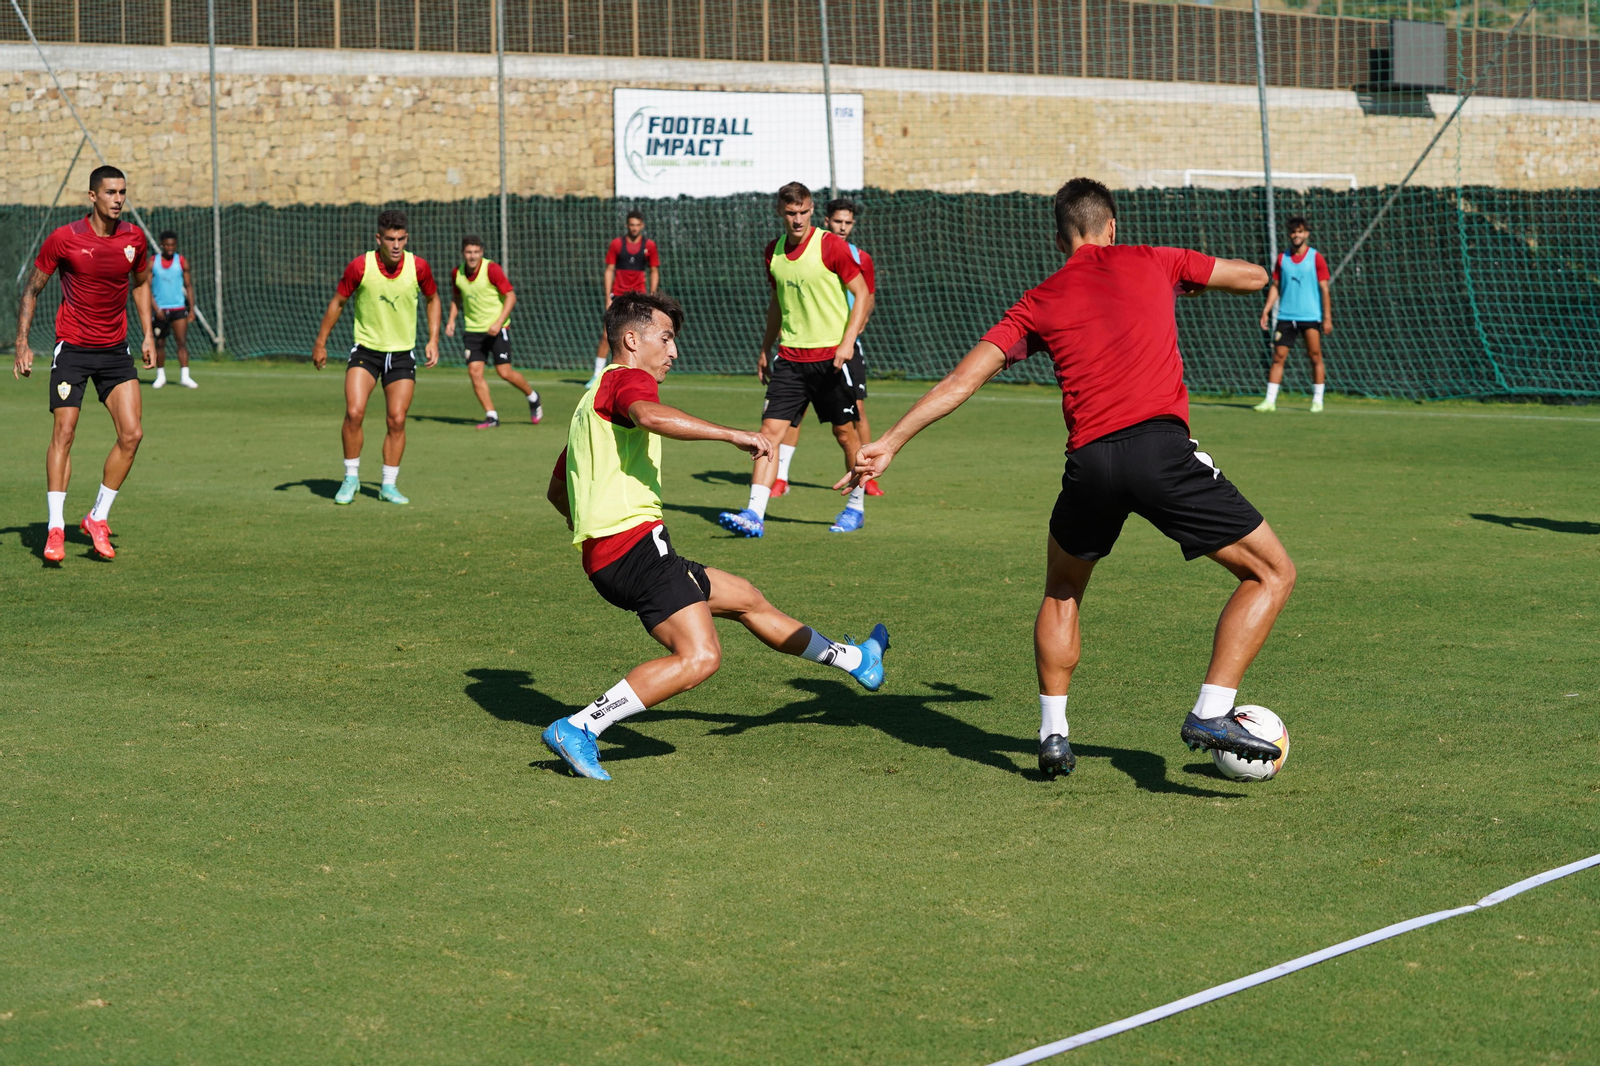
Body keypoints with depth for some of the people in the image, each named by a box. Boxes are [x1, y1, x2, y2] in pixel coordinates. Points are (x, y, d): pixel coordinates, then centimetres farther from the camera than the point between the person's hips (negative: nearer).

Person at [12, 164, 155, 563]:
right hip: (72, 348, -3)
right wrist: (22, 343, -6)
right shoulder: (64, 239, -11)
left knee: (131, 434, -6)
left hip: (115, 350, 3)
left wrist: (147, 335, 11)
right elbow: (32, 289, 0)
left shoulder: (134, 238, -1)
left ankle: (98, 519, 10)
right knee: (64, 433, -9)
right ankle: (55, 529, -4)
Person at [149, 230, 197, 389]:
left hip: (178, 309, 0)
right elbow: (147, 287, -1)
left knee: (182, 341, -11)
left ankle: (184, 376, -13)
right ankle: (160, 376, 18)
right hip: (160, 310, 0)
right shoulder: (152, 263, 0)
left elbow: (188, 286, 8)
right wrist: (156, 308, -11)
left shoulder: (182, 262, 3)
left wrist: (192, 308, 2)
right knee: (160, 343, 7)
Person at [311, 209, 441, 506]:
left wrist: (433, 340, 3)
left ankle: (389, 485, 12)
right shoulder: (360, 266, -14)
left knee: (397, 420, -2)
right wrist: (320, 343, 4)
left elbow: (432, 299, 10)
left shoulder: (418, 267, -10)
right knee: (354, 412, -15)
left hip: (402, 353, 1)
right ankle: (351, 479, 1)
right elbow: (337, 302, 1)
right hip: (366, 350, -1)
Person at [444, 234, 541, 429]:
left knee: (505, 372, -6)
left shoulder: (491, 269, -15)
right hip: (473, 330, 4)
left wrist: (499, 322, -23)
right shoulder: (457, 274, 0)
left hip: (497, 329, -4)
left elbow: (511, 296, -14)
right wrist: (451, 320, 3)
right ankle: (491, 415, 0)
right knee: (474, 371, -8)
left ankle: (533, 397, 21)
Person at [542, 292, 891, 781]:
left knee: (745, 598, 22)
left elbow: (556, 489, 34)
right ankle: (580, 729, -24)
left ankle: (854, 660, 37)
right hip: (636, 543, -11)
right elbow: (650, 416, -31)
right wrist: (732, 434, -31)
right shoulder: (628, 379, -5)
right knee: (700, 656, -22)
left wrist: (582, 522, 52)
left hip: (603, 557, 11)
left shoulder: (593, 400, 26)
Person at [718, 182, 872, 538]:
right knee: (770, 429, -7)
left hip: (831, 356, -4)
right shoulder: (773, 252, 8)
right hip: (790, 357, 4)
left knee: (844, 432, 7)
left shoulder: (831, 245, -8)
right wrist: (765, 348, 22)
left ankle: (856, 505, 26)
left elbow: (862, 294, -6)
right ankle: (754, 515, -12)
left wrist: (848, 340, -17)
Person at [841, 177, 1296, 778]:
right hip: (1161, 446, -3)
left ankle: (1052, 733, 21)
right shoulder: (1150, 263, 17)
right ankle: (1211, 714, -5)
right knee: (1272, 574, 8)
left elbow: (963, 379, 10)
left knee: (1062, 590, 29)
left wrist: (889, 443, 11)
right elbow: (1254, 277, 29)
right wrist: (1186, 283, 47)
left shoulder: (1038, 304, 18)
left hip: (1090, 459, 3)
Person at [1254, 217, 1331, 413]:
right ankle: (1270, 400, 1)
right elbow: (1275, 287, 13)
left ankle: (1317, 400, 7)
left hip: (1310, 316, -3)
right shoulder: (1282, 258, 9)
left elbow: (1324, 289, -1)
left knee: (1315, 357, -2)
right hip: (1285, 316, 3)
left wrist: (1327, 317, -5)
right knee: (1278, 356, -1)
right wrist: (1266, 311, 3)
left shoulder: (1316, 258, 0)